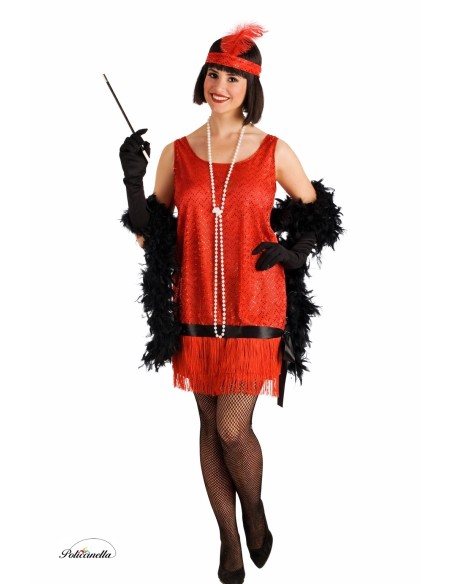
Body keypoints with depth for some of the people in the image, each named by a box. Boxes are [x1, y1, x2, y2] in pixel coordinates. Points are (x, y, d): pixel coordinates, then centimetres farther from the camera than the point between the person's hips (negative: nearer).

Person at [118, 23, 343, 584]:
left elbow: (318, 214, 11)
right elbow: (147, 236, 4)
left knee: (232, 429, -8)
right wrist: (133, 180, -9)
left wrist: (292, 251, -6)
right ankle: (229, 539, 28)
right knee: (210, 427, 10)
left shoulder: (275, 152, 0)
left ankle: (254, 510, 25)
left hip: (255, 311, -2)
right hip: (196, 310, 3)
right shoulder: (177, 153, 4)